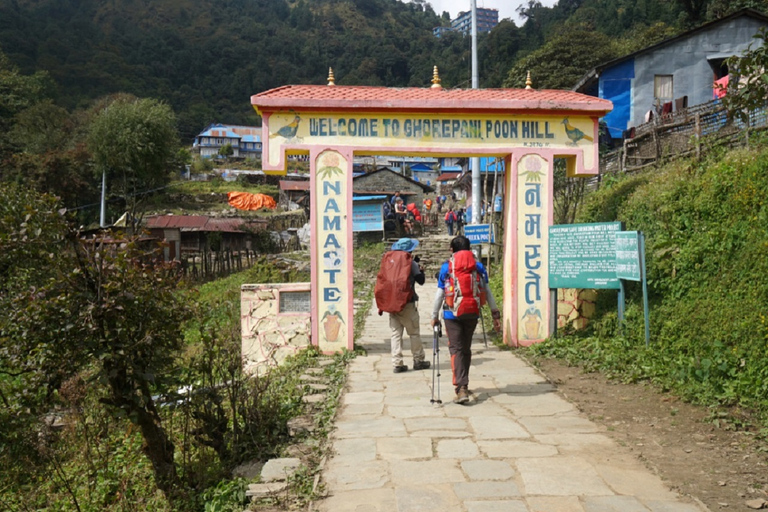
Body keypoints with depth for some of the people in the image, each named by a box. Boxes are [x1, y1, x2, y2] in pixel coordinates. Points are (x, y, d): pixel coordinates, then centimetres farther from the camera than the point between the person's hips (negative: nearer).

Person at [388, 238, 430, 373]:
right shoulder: (411, 263, -6)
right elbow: (421, 281, -3)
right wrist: (421, 270, 13)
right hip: (407, 303, -4)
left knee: (395, 334, 5)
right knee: (414, 333, 9)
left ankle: (397, 363, 3)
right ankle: (418, 360, 15)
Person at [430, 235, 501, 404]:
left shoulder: (446, 267, -2)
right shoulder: (478, 267, 4)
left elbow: (439, 295, -2)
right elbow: (487, 292, 4)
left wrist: (434, 317, 7)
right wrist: (496, 314, 8)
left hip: (452, 314, -3)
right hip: (472, 314, 3)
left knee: (456, 349, -1)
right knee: (466, 349, 17)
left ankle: (462, 388, -14)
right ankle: (463, 383, 29)